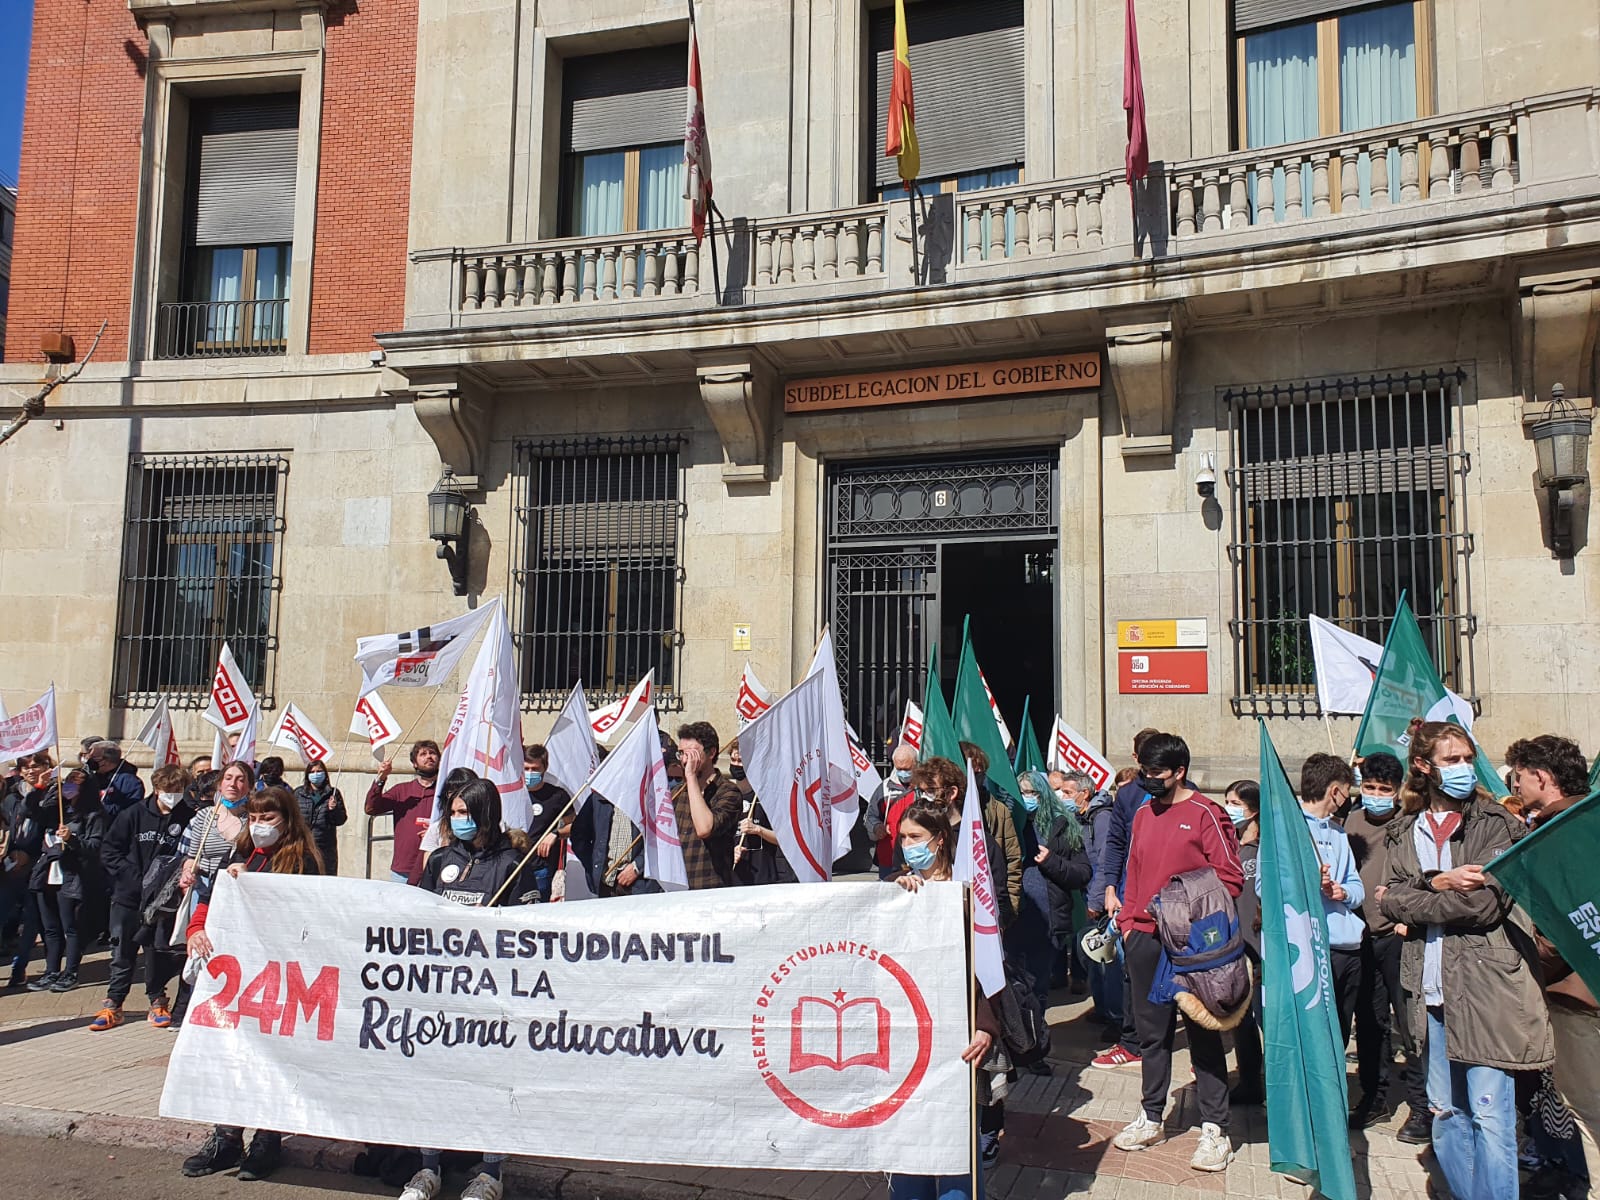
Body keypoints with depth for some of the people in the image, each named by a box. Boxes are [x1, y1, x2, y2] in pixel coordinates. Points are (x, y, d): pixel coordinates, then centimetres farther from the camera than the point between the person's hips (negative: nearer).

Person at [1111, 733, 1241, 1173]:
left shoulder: (1205, 814, -7)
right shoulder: (1143, 816, 12)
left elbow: (1229, 877, -9)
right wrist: (1128, 921, 11)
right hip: (1145, 939, 6)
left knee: (1203, 1035, 3)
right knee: (1151, 1032, 14)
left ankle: (1214, 1129, 11)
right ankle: (1151, 1119, 25)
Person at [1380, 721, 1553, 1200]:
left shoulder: (1497, 824, -2)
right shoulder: (1404, 832, 12)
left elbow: (1485, 903, -13)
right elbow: (1392, 899, 0)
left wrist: (1415, 901, -7)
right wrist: (1438, 883, -16)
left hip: (1487, 985, -5)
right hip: (1433, 990, 5)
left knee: (1490, 1115, -4)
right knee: (1444, 1111, 13)